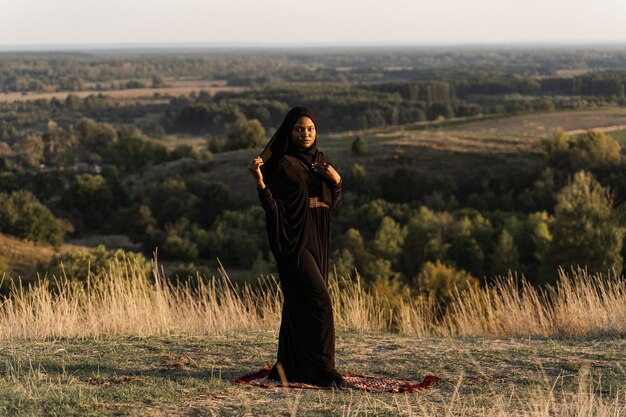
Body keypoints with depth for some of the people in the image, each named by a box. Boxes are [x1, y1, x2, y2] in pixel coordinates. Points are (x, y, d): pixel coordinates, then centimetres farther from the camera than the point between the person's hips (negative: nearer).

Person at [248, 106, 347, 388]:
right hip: (294, 240, -7)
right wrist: (259, 180, -28)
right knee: (318, 300, -15)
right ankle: (322, 370, -13)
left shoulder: (321, 162, 13)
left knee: (301, 303, 10)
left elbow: (333, 206, 14)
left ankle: (291, 366, 17)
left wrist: (336, 181, -4)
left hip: (317, 239, 7)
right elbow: (273, 207, -13)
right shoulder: (282, 164, -7)